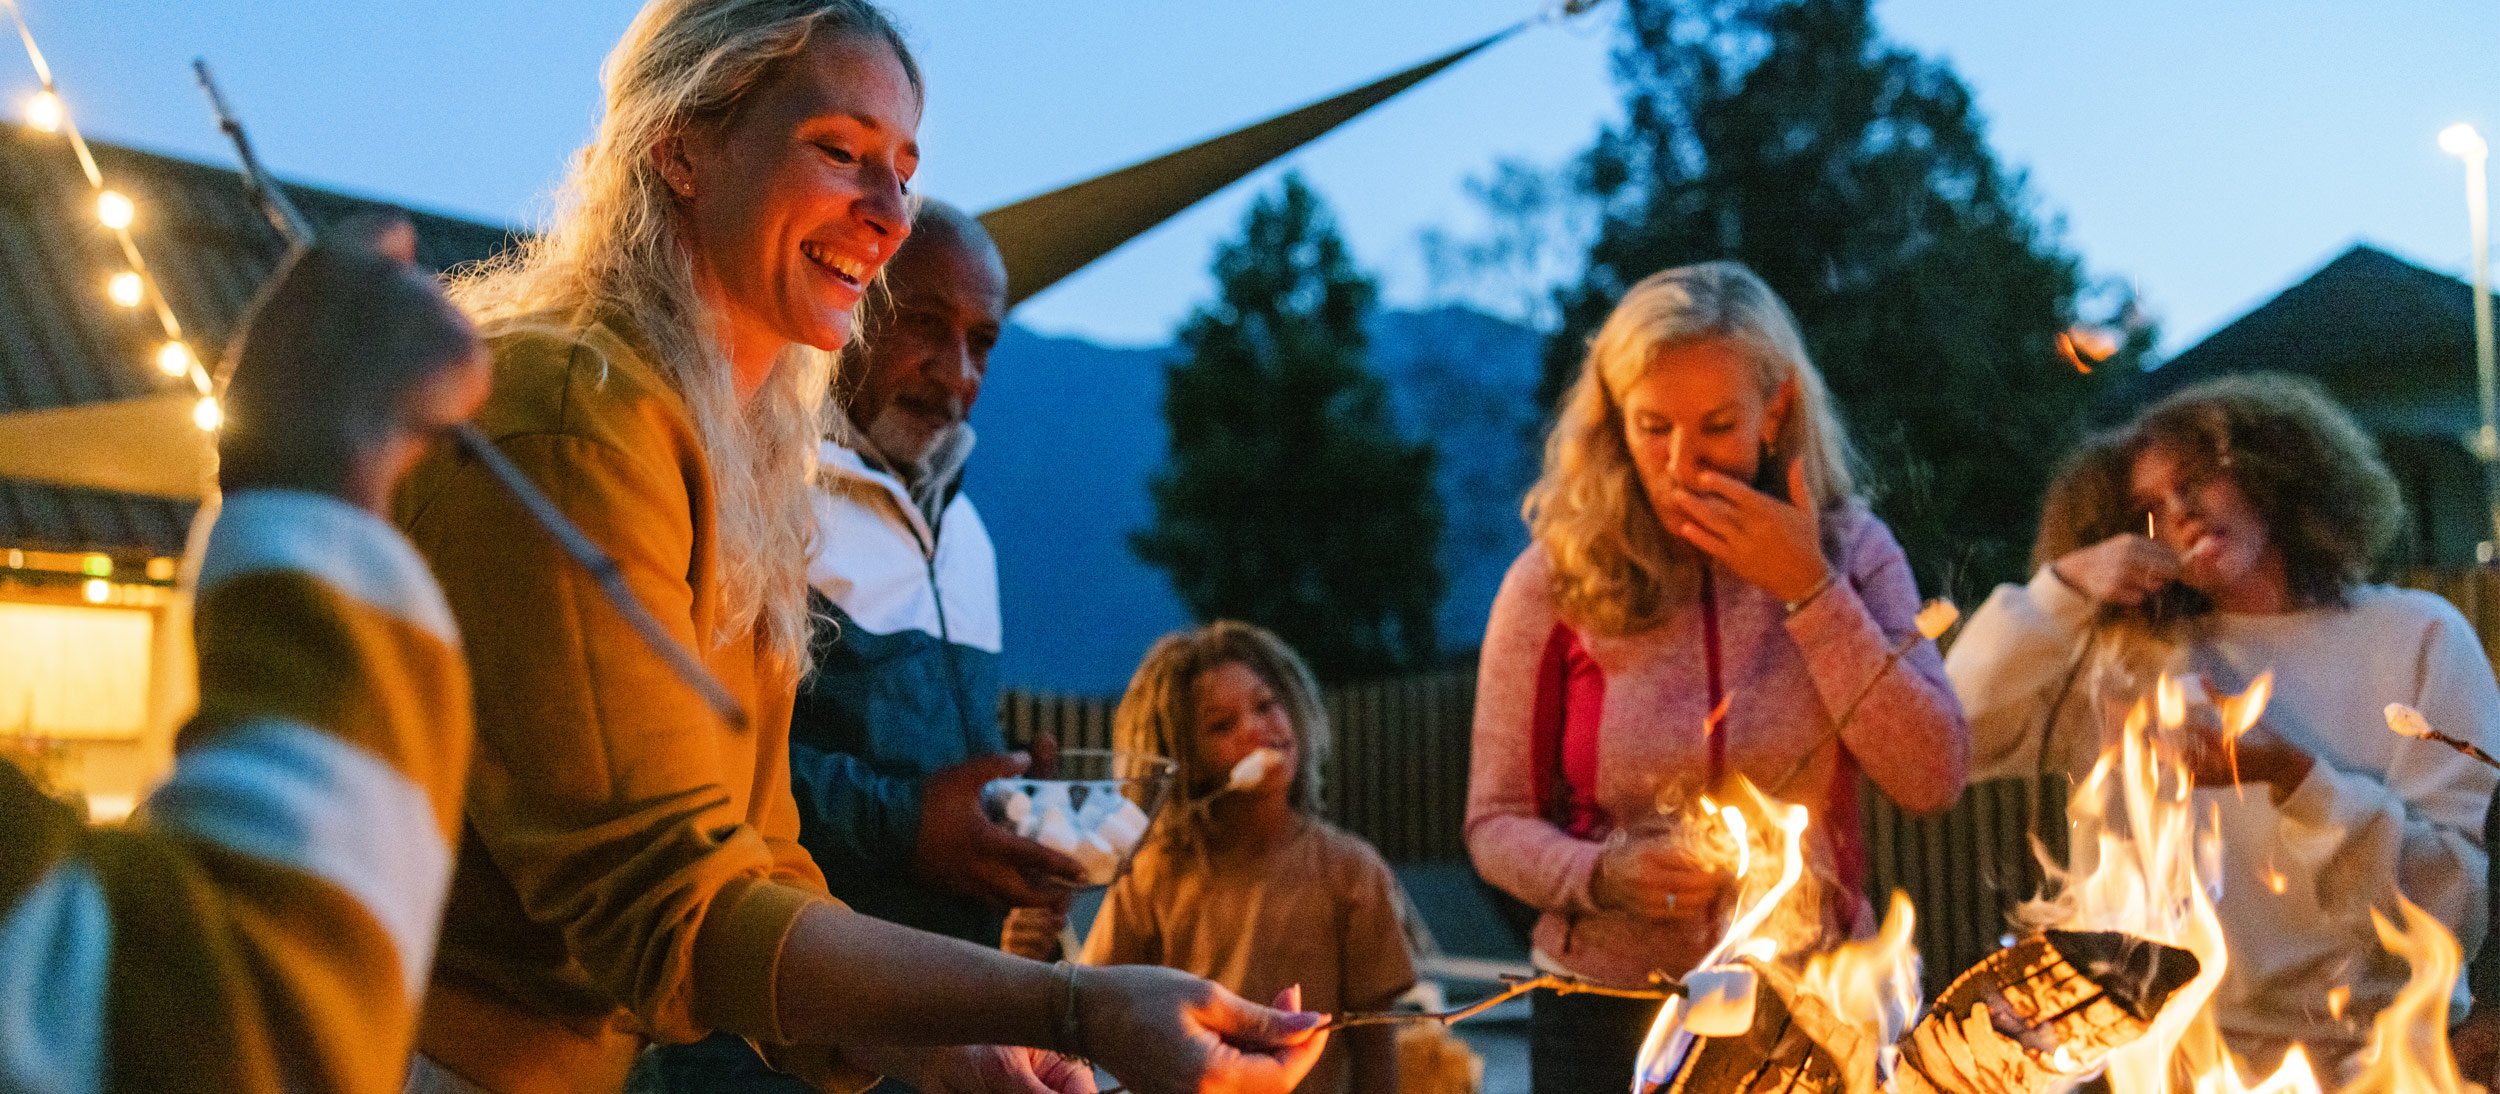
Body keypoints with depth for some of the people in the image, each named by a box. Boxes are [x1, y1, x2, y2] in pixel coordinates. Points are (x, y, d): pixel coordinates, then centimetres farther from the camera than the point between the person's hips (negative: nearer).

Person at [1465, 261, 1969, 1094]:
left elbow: (1932, 781, -13)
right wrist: (1601, 874, -23)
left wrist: (1810, 592, -17)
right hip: (1611, 1014, -1)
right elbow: (1496, 823, -4)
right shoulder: (1555, 580, -9)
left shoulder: (1849, 551, -4)